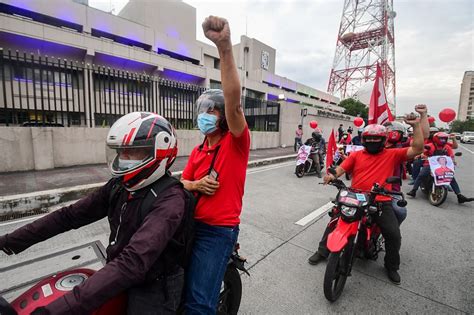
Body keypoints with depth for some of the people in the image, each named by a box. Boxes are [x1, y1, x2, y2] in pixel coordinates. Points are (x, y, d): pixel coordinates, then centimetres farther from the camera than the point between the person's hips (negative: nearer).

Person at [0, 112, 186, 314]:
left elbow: (133, 261, -38)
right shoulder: (119, 186, -4)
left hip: (153, 290, -5)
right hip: (119, 279, 6)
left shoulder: (170, 199, -29)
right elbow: (70, 215, 2)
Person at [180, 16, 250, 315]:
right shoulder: (197, 151, 9)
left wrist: (225, 46, -37)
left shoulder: (236, 142, -12)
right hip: (192, 224, 8)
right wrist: (196, 184, -11)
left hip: (218, 231, -7)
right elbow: (182, 183, 13)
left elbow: (233, 98, -28)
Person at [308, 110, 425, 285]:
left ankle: (392, 266, 26)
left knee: (394, 235, -5)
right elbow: (342, 168, 1)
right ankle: (323, 251, 16)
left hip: (381, 202, 0)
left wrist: (416, 126, -8)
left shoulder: (392, 154, 7)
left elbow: (417, 149, -1)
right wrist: (333, 175, -21)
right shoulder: (356, 155, 10)